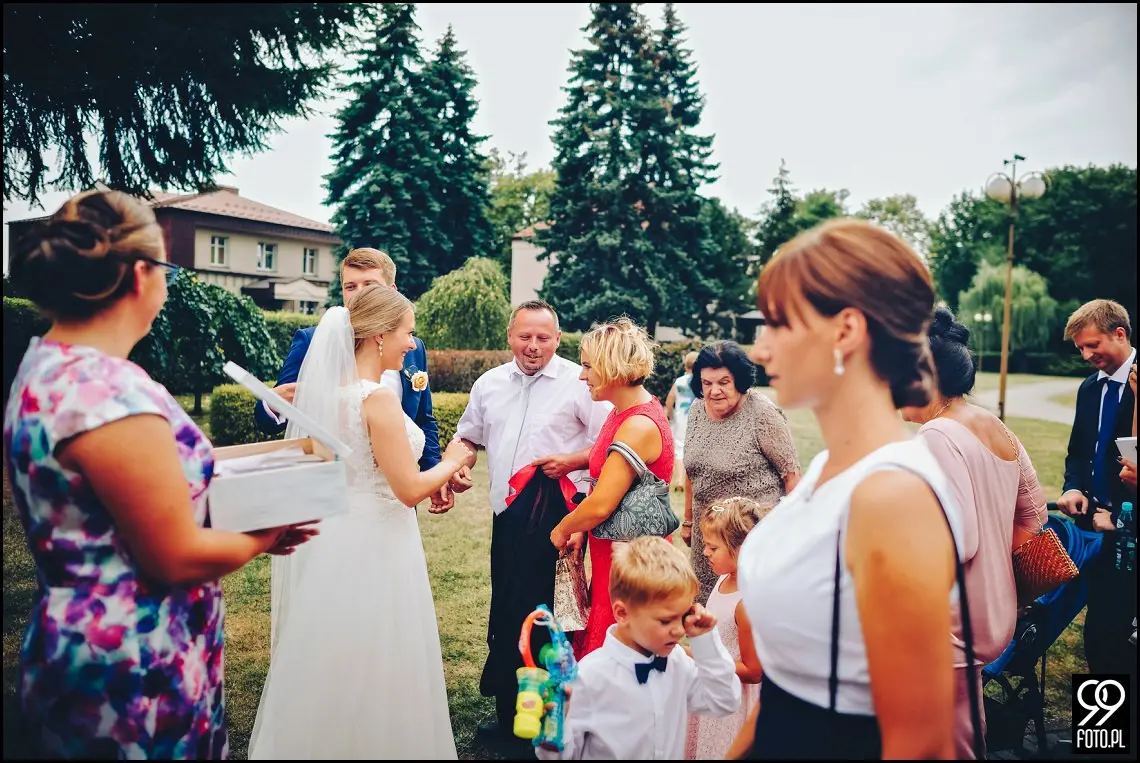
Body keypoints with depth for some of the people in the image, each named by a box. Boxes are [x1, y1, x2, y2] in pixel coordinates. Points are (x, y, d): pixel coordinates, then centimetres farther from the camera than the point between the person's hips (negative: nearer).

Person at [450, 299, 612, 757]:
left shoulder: (579, 382, -6)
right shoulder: (489, 383, 11)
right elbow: (468, 436, 21)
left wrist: (570, 460, -21)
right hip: (509, 513, 6)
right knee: (506, 610, 14)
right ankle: (510, 716, 32)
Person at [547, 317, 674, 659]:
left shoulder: (639, 426, -23)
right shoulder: (623, 412, 7)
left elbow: (601, 505, -24)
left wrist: (563, 530, -7)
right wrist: (579, 529, 4)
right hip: (613, 553, 9)